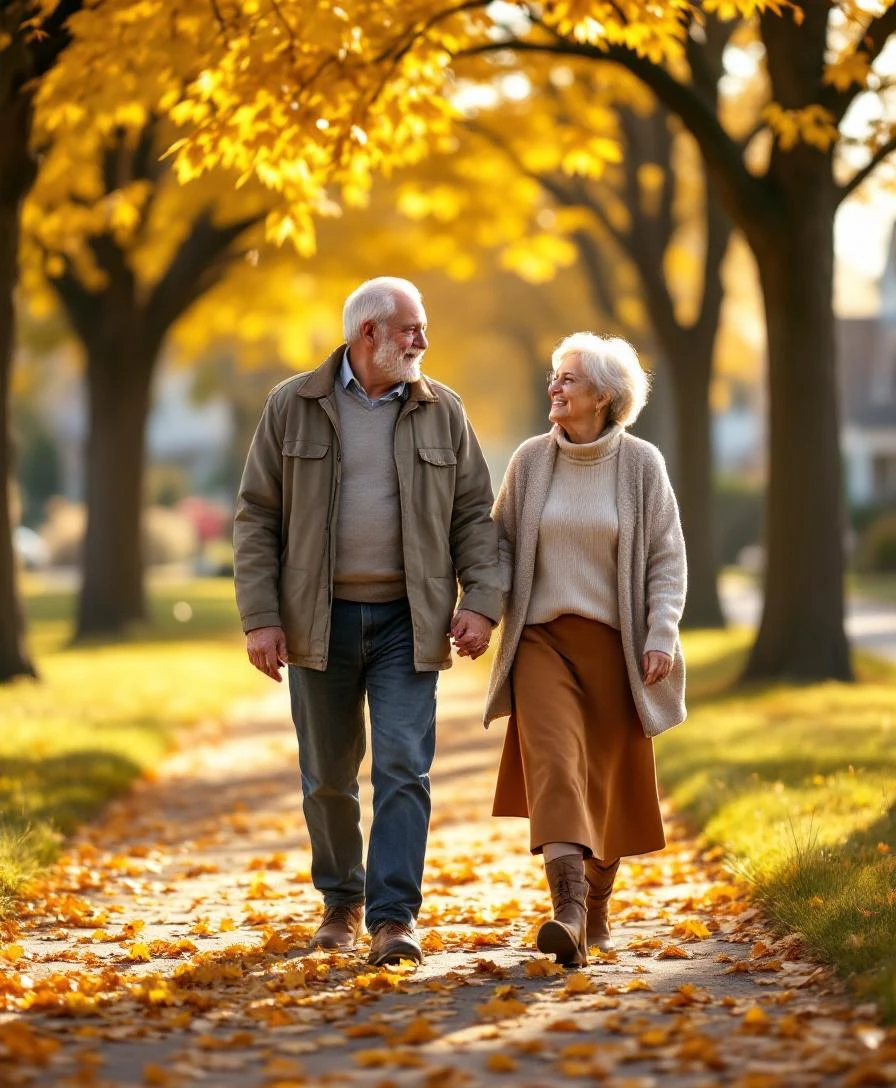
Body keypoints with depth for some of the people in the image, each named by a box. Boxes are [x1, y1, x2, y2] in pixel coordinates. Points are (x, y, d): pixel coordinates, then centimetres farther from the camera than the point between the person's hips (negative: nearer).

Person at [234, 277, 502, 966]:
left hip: (406, 621, 0)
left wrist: (482, 602, -7)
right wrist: (260, 618, -6)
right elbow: (257, 518, 1)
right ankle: (341, 900, 28)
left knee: (403, 766, -11)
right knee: (328, 774, 10)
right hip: (319, 618, 0)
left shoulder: (441, 411, 6)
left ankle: (394, 916, -11)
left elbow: (475, 515, 6)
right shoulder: (292, 407, 1)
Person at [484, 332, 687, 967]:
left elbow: (667, 558, 0)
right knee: (553, 761, -18)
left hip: (614, 644, 0)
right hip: (542, 637, 0)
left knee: (606, 779, 8)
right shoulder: (530, 461, 4)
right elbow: (502, 541, 10)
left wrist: (661, 635, -9)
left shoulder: (641, 465, -1)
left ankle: (597, 910, 27)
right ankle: (567, 915, -29)